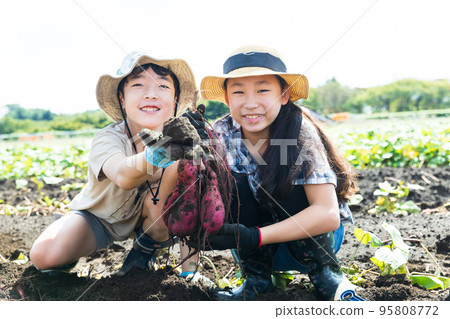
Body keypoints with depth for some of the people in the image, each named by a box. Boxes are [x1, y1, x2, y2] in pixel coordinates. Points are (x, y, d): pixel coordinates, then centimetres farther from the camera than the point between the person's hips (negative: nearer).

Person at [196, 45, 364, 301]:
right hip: (259, 247, 3)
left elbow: (328, 214, -32)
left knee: (288, 180, -30)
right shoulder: (222, 135, -15)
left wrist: (254, 237, -40)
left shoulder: (300, 132, -24)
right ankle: (257, 277, -6)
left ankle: (326, 273, -9)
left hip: (316, 237, -2)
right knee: (232, 183, -24)